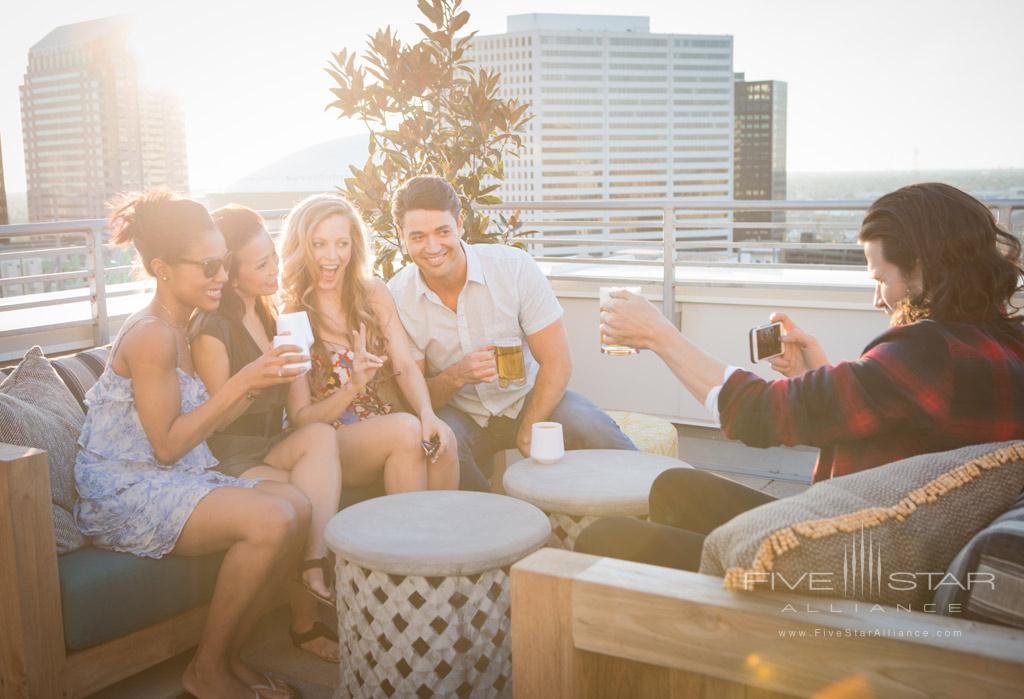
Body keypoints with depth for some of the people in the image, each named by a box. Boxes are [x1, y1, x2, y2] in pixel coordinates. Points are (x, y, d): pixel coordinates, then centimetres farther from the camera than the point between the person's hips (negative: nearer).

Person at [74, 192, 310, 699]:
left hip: (175, 477, 9)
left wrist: (260, 381, -2)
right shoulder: (151, 335, -17)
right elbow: (167, 444, -17)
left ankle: (228, 655, 2)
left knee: (295, 504, -11)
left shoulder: (180, 328, 13)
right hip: (125, 494, -9)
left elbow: (199, 424, 10)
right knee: (271, 521, -27)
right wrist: (240, 382, -19)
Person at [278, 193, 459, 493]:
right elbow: (300, 418, -5)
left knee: (440, 440, -29)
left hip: (381, 425, 3)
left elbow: (406, 367, -2)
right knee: (406, 429, -32)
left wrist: (428, 414, -23)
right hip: (324, 443, -3)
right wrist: (353, 386, -22)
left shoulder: (374, 294, 7)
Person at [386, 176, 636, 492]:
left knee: (601, 436, -28)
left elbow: (557, 363, -13)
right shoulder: (395, 298, -11)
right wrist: (456, 377, -27)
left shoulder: (515, 267, -16)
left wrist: (529, 434, -20)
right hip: (458, 413, 1)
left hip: (526, 399, 0)